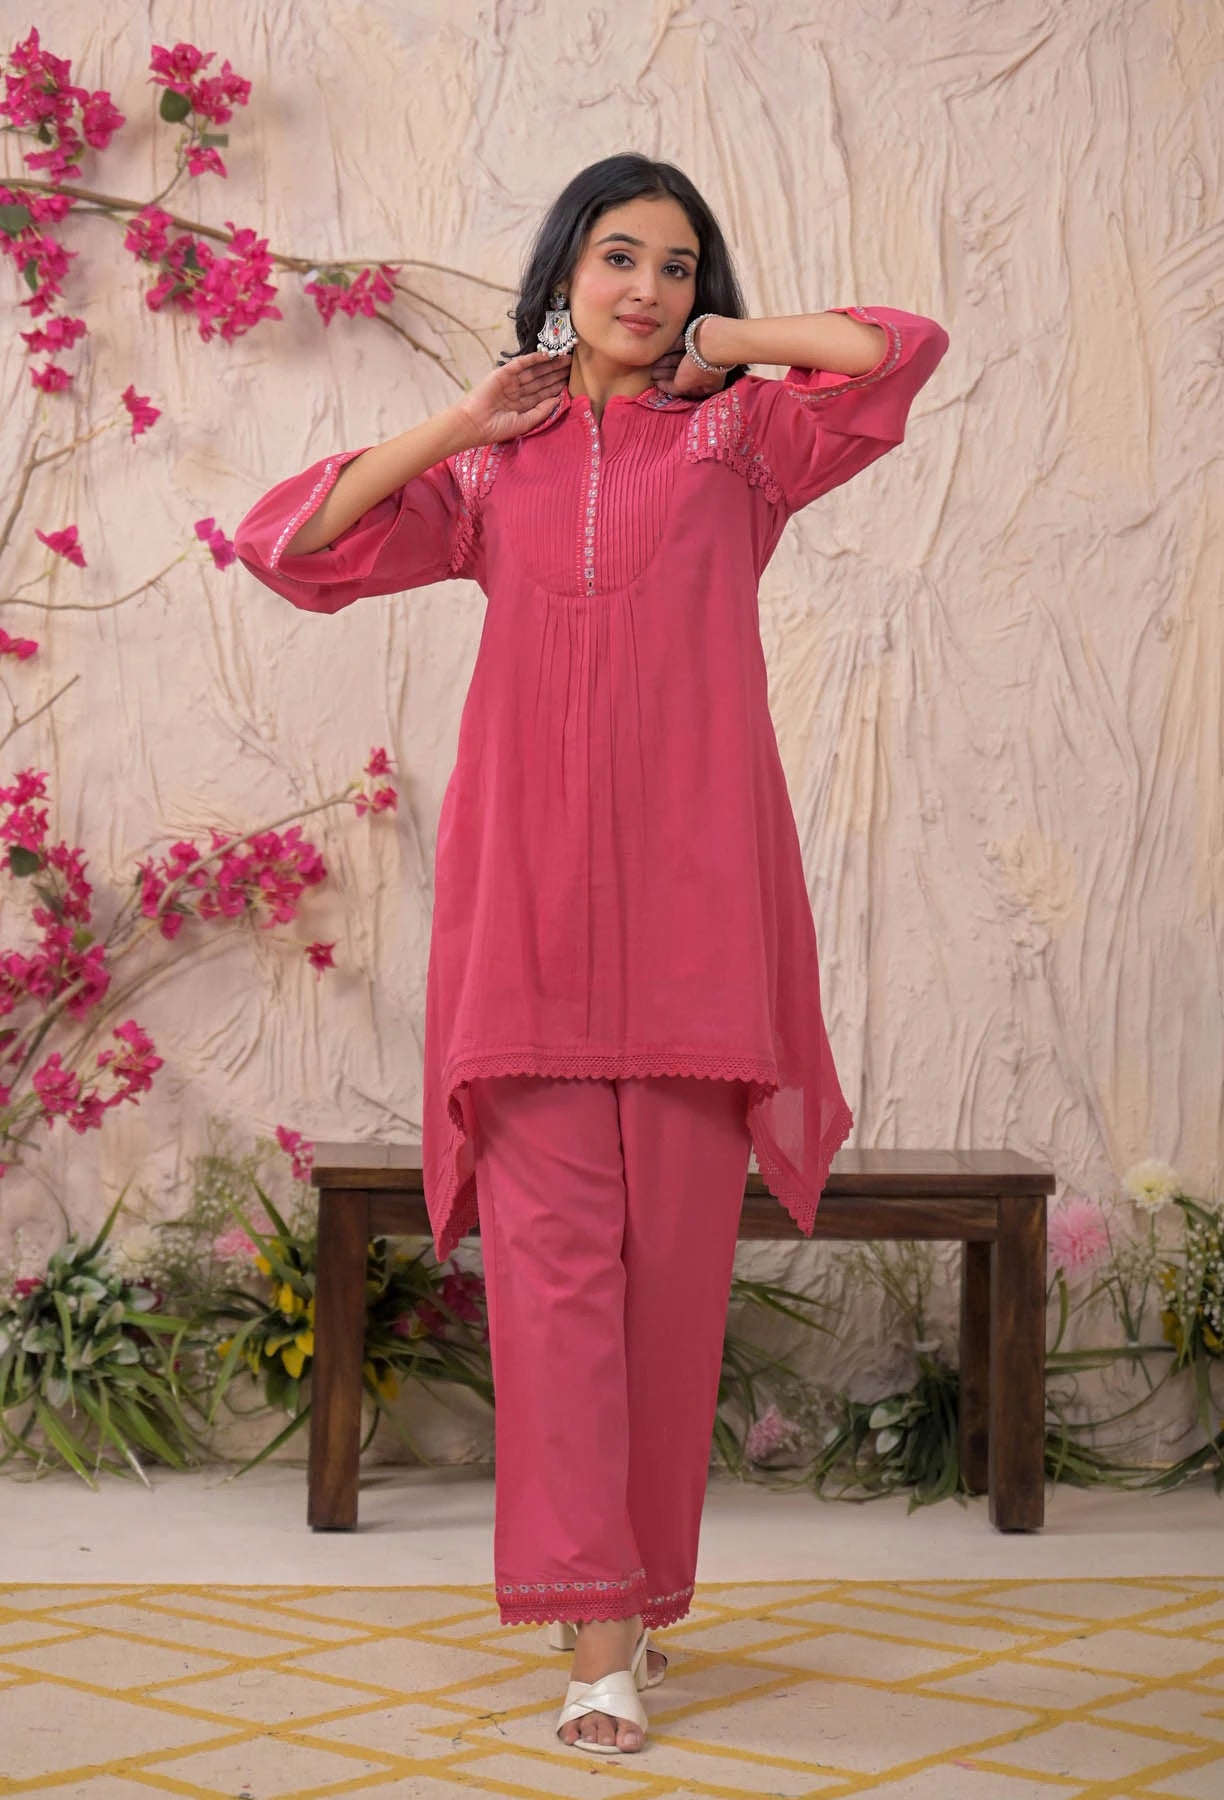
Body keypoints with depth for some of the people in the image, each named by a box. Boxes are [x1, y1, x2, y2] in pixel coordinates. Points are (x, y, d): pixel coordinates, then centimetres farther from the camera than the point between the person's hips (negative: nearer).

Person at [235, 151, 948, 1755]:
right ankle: (593, 1627, -8)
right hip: (529, 898, 1)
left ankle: (643, 1587, 13)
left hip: (691, 898, 0)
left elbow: (904, 347, 1)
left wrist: (712, 346, 11)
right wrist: (464, 422, 10)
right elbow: (289, 543, 13)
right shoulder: (493, 477, 18)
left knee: (675, 1252, 0)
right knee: (551, 1249, -8)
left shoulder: (736, 441, 14)